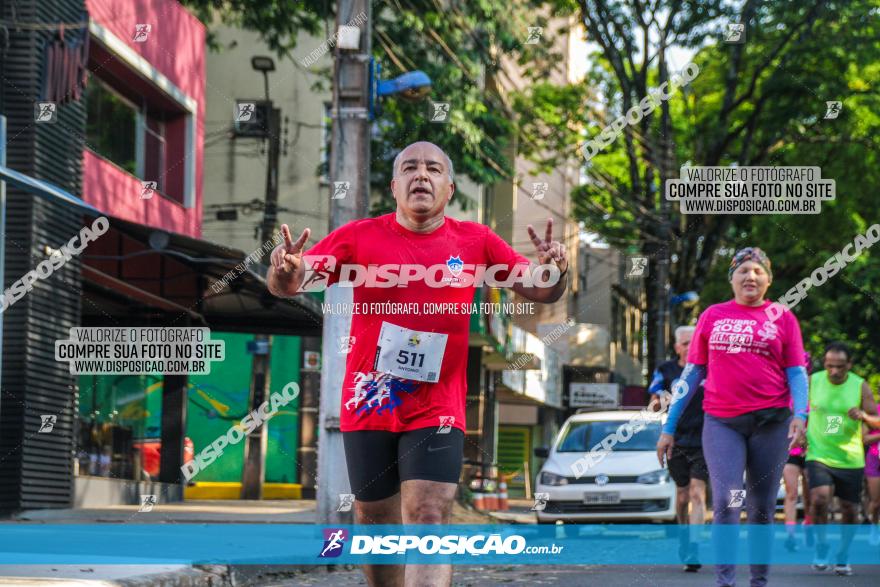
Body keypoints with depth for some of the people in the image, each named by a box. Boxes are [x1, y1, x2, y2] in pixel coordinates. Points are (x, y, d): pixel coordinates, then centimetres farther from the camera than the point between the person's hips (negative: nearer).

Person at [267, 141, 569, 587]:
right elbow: (288, 284, -5)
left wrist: (554, 270, -19)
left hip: (437, 411, -1)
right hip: (367, 406, 1)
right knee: (376, 524, 11)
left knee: (428, 520, -14)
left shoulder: (476, 241, 1)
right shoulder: (359, 237, -2)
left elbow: (542, 291, 5)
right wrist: (284, 274, -30)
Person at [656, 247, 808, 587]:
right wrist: (669, 427, 9)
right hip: (721, 422, 0)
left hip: (770, 421, 0)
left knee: (762, 509, 6)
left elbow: (797, 373, 5)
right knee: (726, 504, -13)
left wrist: (800, 414, -14)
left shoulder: (782, 319, 8)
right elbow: (692, 374, 11)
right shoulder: (712, 316, 9)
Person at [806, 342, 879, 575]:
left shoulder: (860, 386, -3)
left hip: (850, 458, 1)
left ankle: (843, 557, 27)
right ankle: (821, 545, 0)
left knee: (849, 511, 5)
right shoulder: (812, 381, -3)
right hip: (819, 455, -1)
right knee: (820, 498, -23)